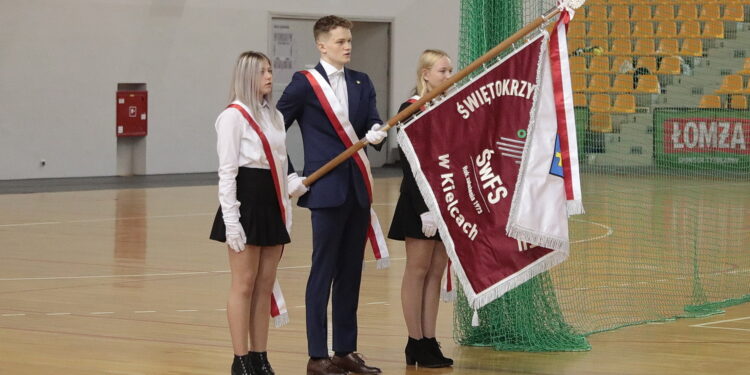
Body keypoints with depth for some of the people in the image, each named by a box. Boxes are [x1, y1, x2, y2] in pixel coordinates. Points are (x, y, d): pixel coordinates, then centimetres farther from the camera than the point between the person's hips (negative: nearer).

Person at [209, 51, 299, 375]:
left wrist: (286, 211, 12)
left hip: (272, 204, 7)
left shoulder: (275, 117, 14)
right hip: (246, 202, -7)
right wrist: (231, 220, -16)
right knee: (244, 285, -3)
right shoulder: (233, 116, -9)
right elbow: (227, 171, -12)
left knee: (265, 286, 8)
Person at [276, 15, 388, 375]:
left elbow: (373, 123, 1)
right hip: (326, 189, -6)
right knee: (323, 273, -3)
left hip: (358, 188, 6)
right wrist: (289, 175, -5)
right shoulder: (305, 83, -5)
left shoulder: (361, 82, 11)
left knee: (351, 273, 9)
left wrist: (376, 132, -22)